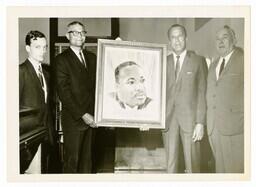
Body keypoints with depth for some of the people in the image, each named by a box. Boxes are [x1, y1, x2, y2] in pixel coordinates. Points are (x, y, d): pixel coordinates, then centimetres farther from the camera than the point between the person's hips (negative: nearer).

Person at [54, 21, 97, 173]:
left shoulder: (92, 57, 14)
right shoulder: (62, 59, -5)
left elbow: (97, 84, 13)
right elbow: (63, 92, -12)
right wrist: (82, 115, -15)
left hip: (91, 118, 5)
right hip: (73, 120, -5)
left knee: (87, 159, 12)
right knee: (72, 160, 4)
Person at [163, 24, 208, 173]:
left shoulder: (198, 61, 2)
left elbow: (202, 93, -2)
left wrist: (200, 123, -9)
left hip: (190, 118, -2)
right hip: (168, 118, 3)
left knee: (192, 164, 1)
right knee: (170, 163, 6)